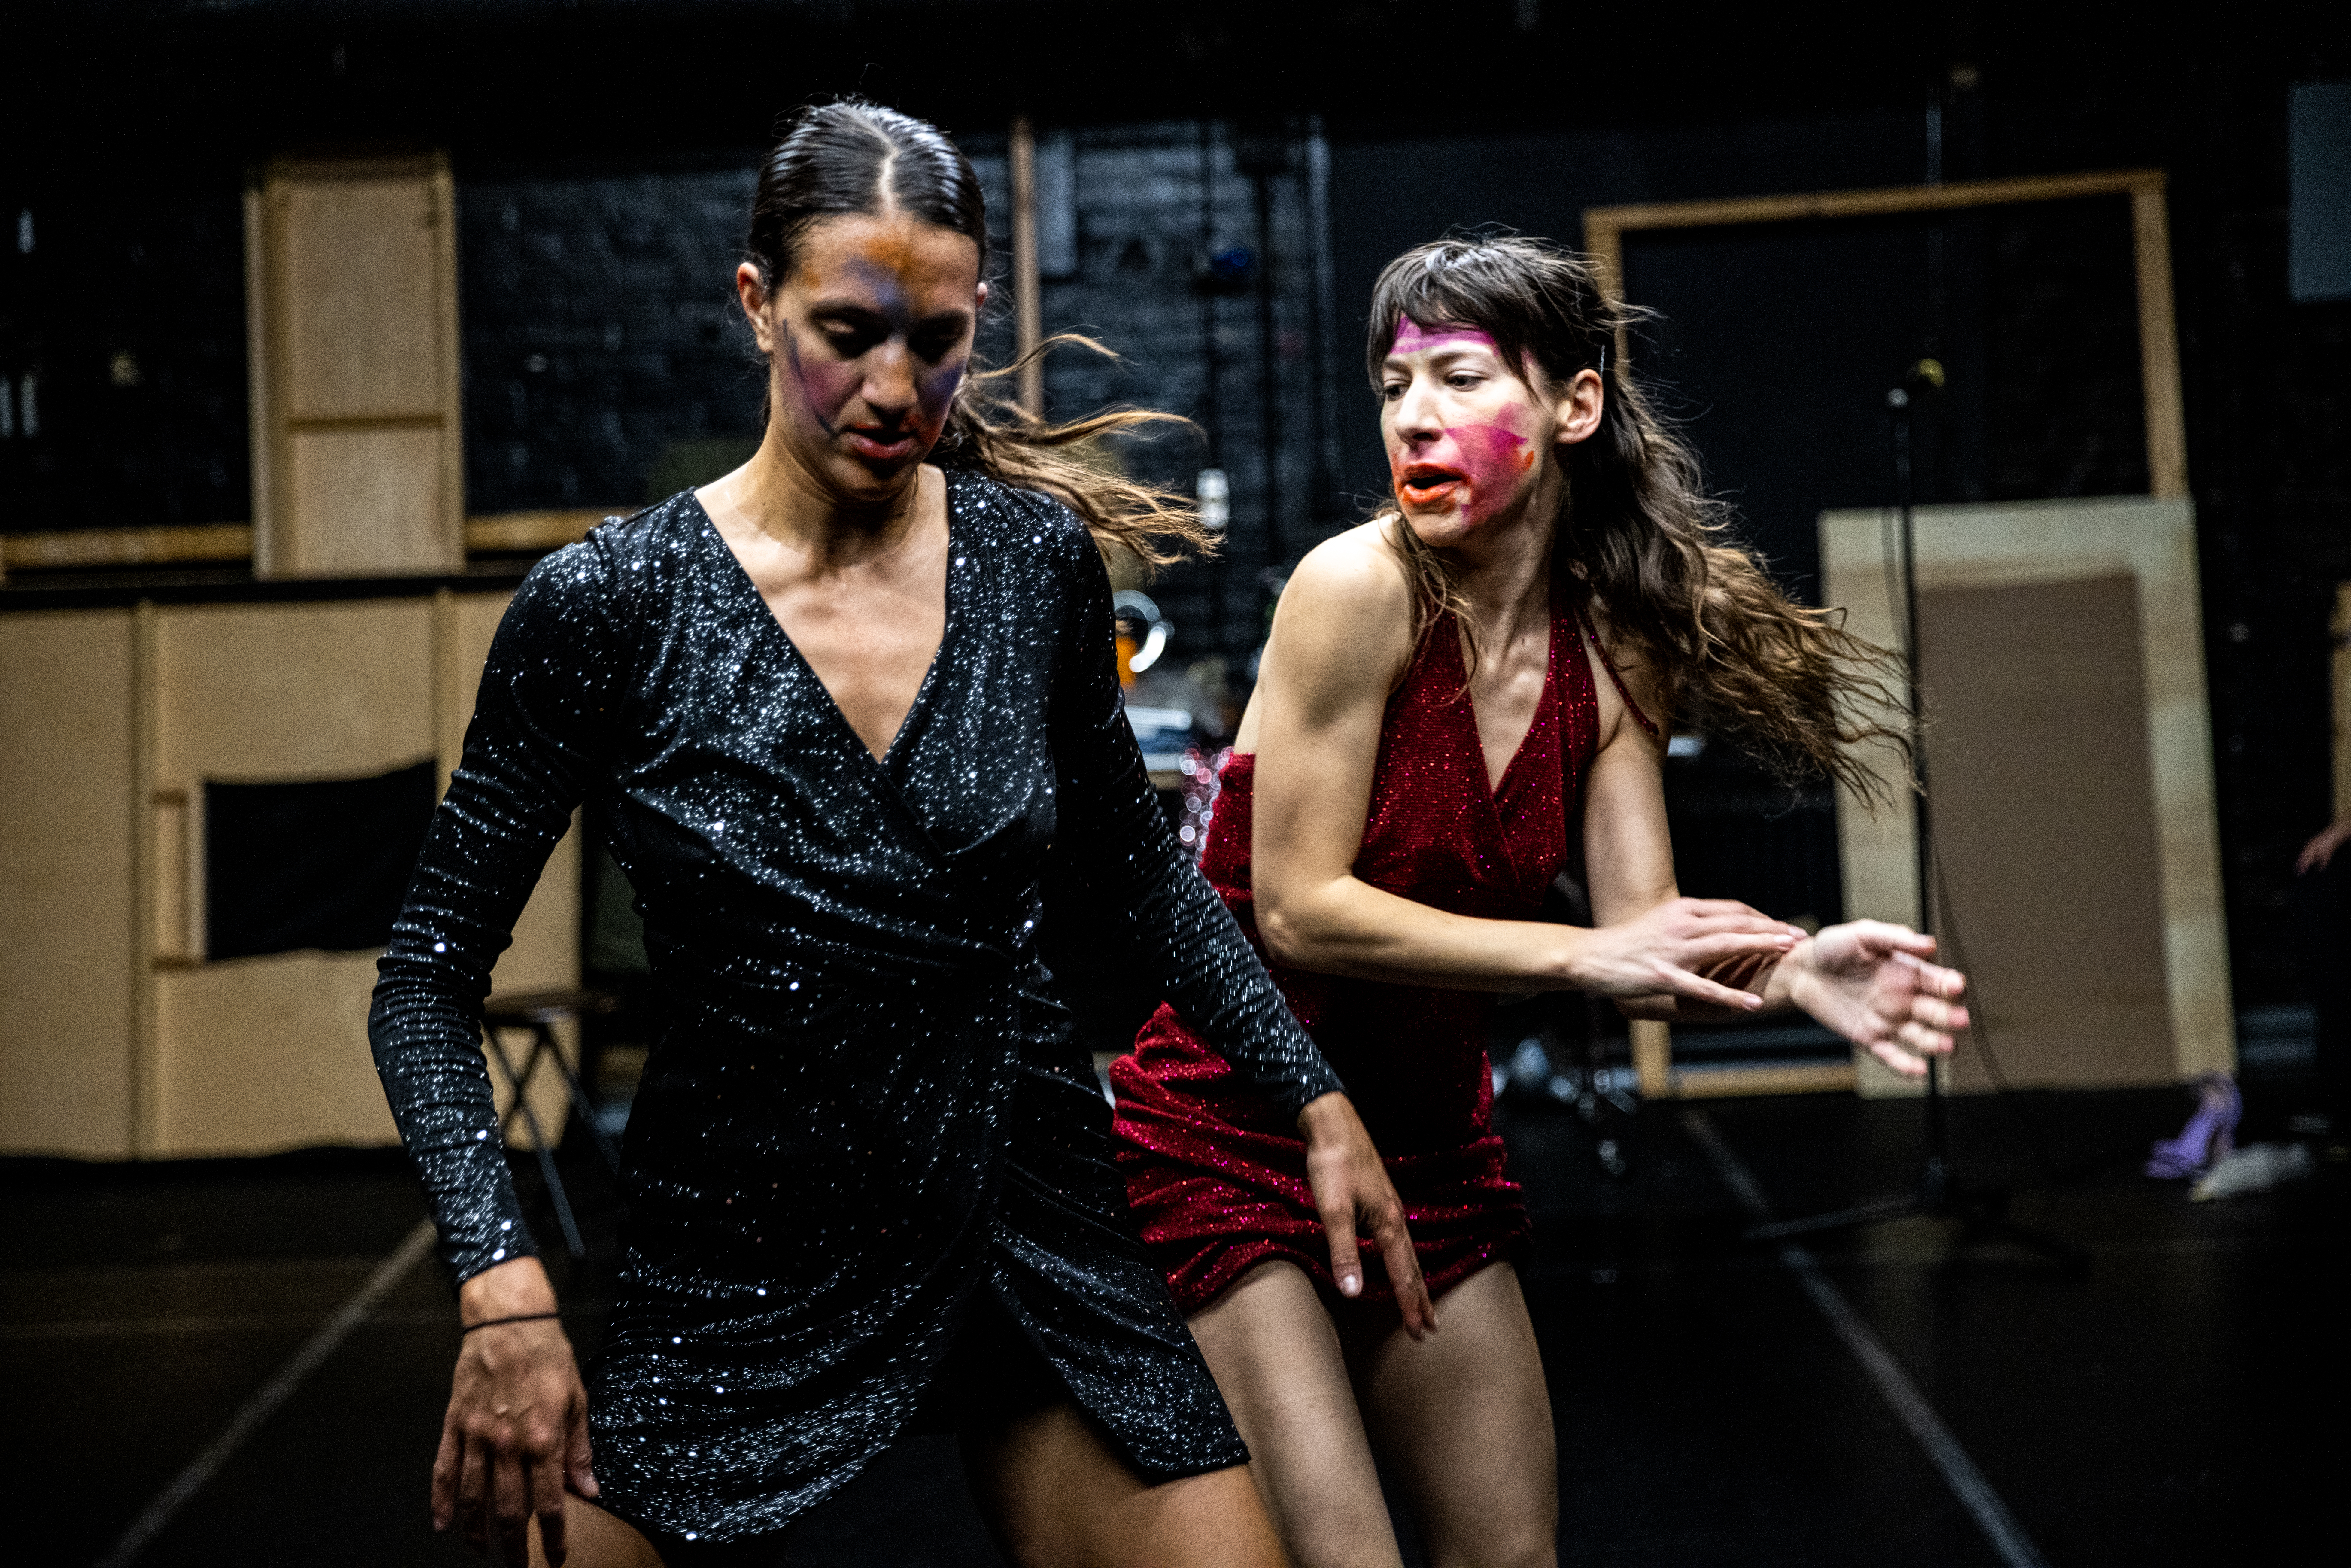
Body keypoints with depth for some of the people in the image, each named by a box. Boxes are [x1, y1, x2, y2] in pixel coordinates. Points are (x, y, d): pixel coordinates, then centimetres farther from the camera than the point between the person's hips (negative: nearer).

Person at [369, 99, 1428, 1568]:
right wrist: (507, 1291, -18)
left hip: (1033, 1219, 2)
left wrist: (1318, 1096, 7)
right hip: (742, 1268, -2)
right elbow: (432, 977, -6)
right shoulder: (610, 606, -12)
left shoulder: (1036, 558, -3)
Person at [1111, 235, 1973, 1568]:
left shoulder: (1617, 651, -1)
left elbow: (1644, 939, -5)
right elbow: (1298, 910, -20)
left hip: (1429, 1133, 6)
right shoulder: (1360, 587, -18)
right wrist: (1585, 955, -24)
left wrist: (1789, 968, -26)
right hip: (1226, 1124, -6)